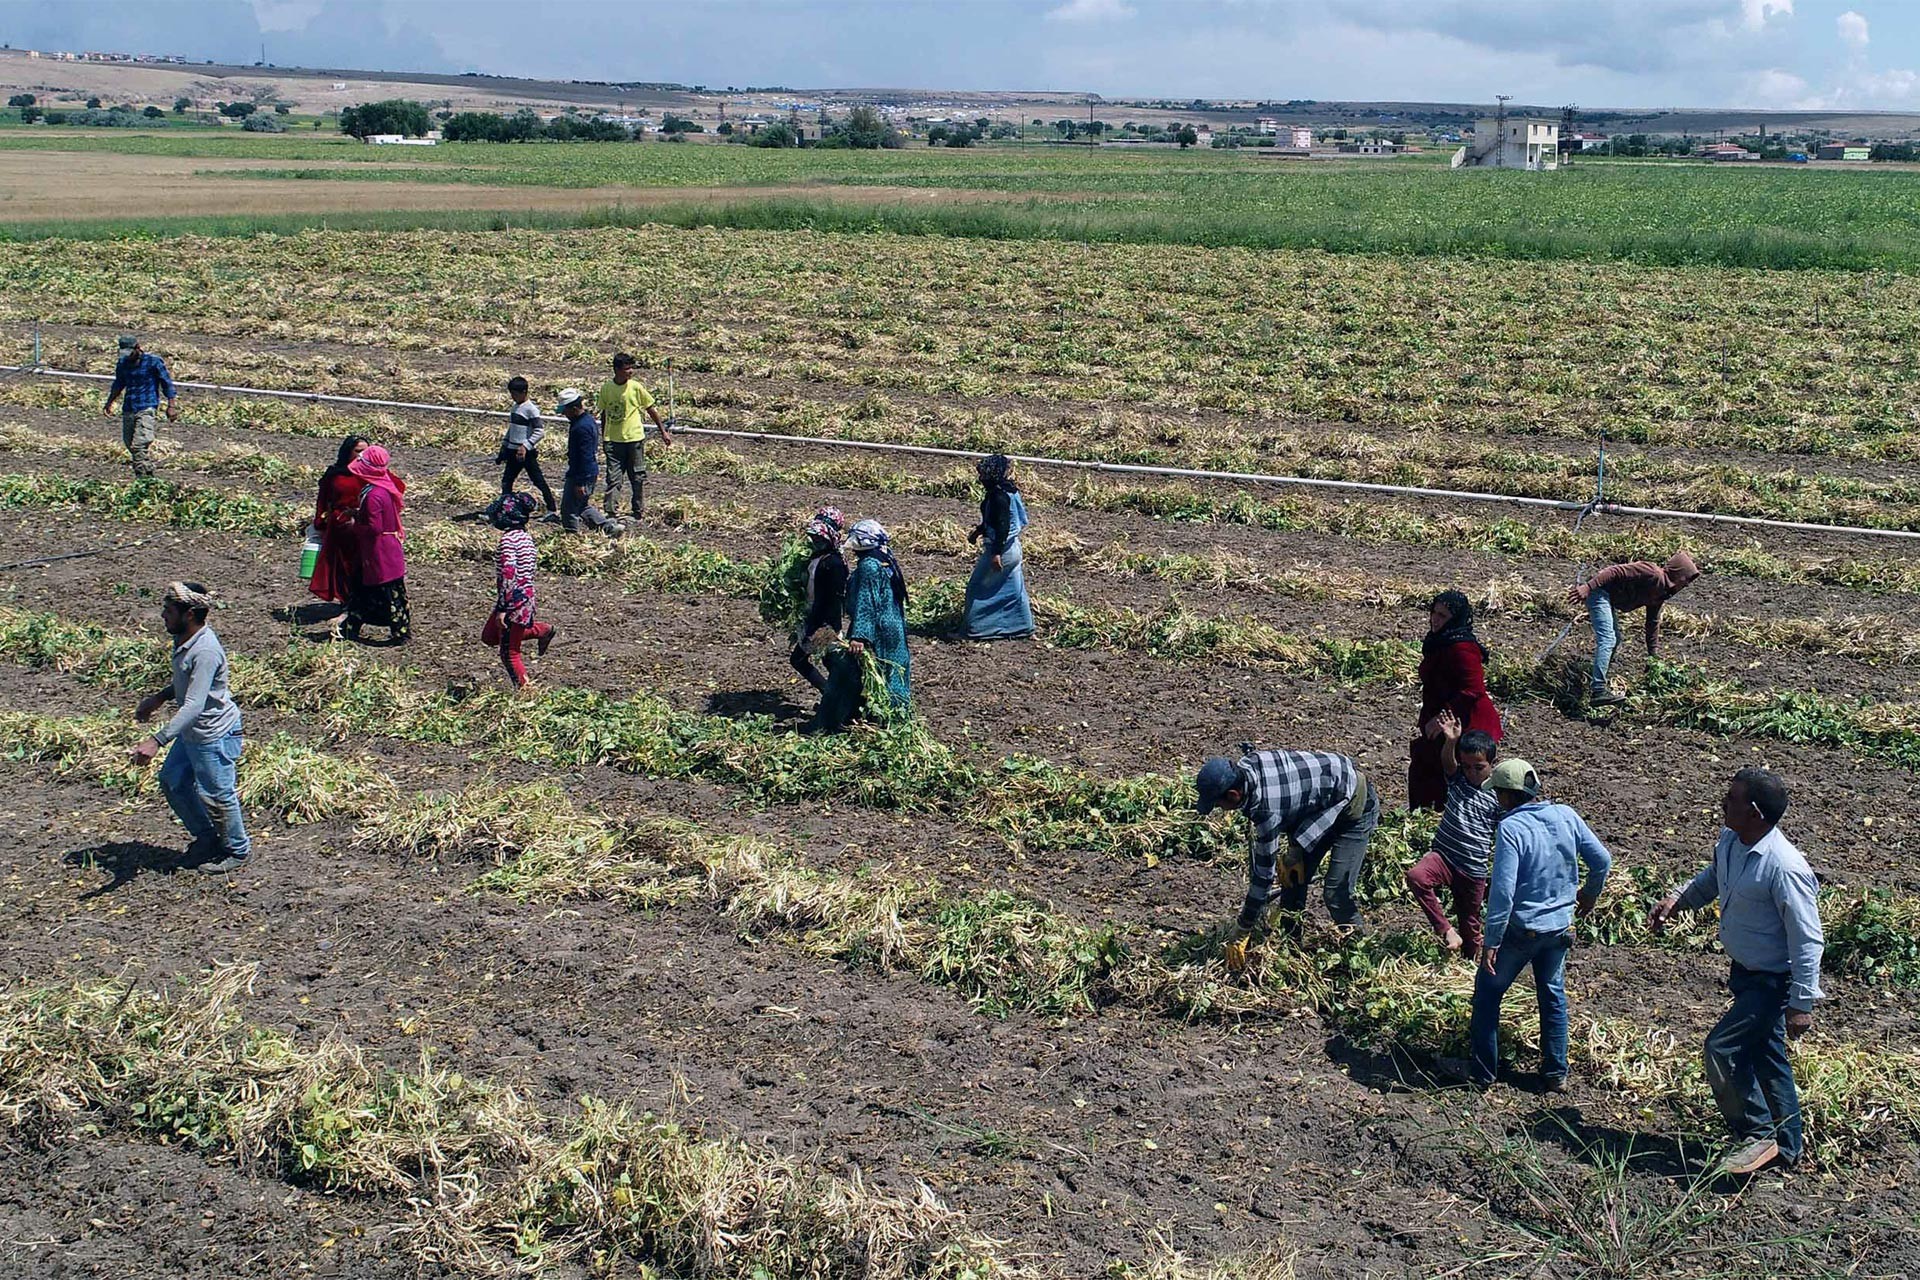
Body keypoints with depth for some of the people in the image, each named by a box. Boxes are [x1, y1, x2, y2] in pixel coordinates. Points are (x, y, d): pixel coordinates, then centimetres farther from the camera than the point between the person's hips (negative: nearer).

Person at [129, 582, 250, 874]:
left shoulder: (205, 651, -30)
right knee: (172, 781, 20)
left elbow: (193, 706, -35)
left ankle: (238, 850, 27)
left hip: (215, 735, -10)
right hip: (191, 733, 10)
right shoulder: (183, 639, 0)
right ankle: (206, 837, 38)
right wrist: (159, 697, 12)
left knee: (215, 795, 5)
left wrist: (156, 741, -40)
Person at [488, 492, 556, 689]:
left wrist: (502, 608, -21)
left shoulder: (508, 539, -18)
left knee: (509, 653, 2)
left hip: (514, 601, -9)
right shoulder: (526, 536, 8)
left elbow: (509, 575, -24)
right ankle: (542, 630, 25)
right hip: (526, 598, 9)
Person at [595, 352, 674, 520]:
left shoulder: (635, 387, -5)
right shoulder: (606, 388, -1)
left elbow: (651, 410, 4)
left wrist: (664, 431, 5)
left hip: (635, 438, 0)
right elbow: (603, 413, 12)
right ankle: (609, 511, 1)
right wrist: (604, 437, 17)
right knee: (612, 478, -1)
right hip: (613, 440, 1)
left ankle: (638, 512, 17)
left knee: (638, 477, 6)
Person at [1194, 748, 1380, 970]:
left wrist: (1241, 932, -19)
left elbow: (1264, 873, -28)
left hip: (1354, 807, -9)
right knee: (1292, 878, 8)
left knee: (1336, 894, -13)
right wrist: (1295, 850, -2)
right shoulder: (1244, 766, -14)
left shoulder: (1266, 808, -36)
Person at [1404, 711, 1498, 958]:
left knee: (1470, 924, 12)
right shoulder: (1457, 780, -2)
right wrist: (1450, 741, -47)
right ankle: (1446, 931, -20)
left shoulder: (1499, 797, -7)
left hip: (1474, 870, -1)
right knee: (1415, 876, -31)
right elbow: (1446, 761, -25)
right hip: (1443, 856, 1)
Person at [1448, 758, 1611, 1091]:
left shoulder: (1511, 828, -23)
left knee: (1488, 992, 12)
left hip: (1521, 929, -6)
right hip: (1561, 926, 6)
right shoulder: (1566, 817, -5)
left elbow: (1503, 890, -26)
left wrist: (1491, 941, -19)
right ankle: (1556, 1073, 28)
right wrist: (1589, 894, 22)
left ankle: (1482, 1070, 20)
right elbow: (1602, 860, 3)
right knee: (1553, 995, 20)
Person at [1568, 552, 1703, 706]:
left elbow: (1653, 622, 23)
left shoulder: (1659, 594, 14)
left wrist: (1653, 654, 24)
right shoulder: (1652, 574, -17)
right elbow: (1616, 571, -25)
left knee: (1615, 639, 20)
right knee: (1607, 639, -19)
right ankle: (1599, 692, -25)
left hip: (1609, 598, 11)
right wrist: (1587, 587, -33)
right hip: (1598, 590, -11)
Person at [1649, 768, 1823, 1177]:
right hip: (1745, 971, 9)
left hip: (1773, 981, -9)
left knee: (1722, 1047, -13)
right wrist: (1678, 899, 1)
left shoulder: (1784, 867, -29)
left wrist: (1802, 1003, -22)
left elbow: (1807, 939, -24)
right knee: (1765, 1056, 17)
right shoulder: (1730, 839, -4)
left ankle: (1757, 1136, 3)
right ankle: (1787, 1148, 31)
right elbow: (1713, 877, 19)